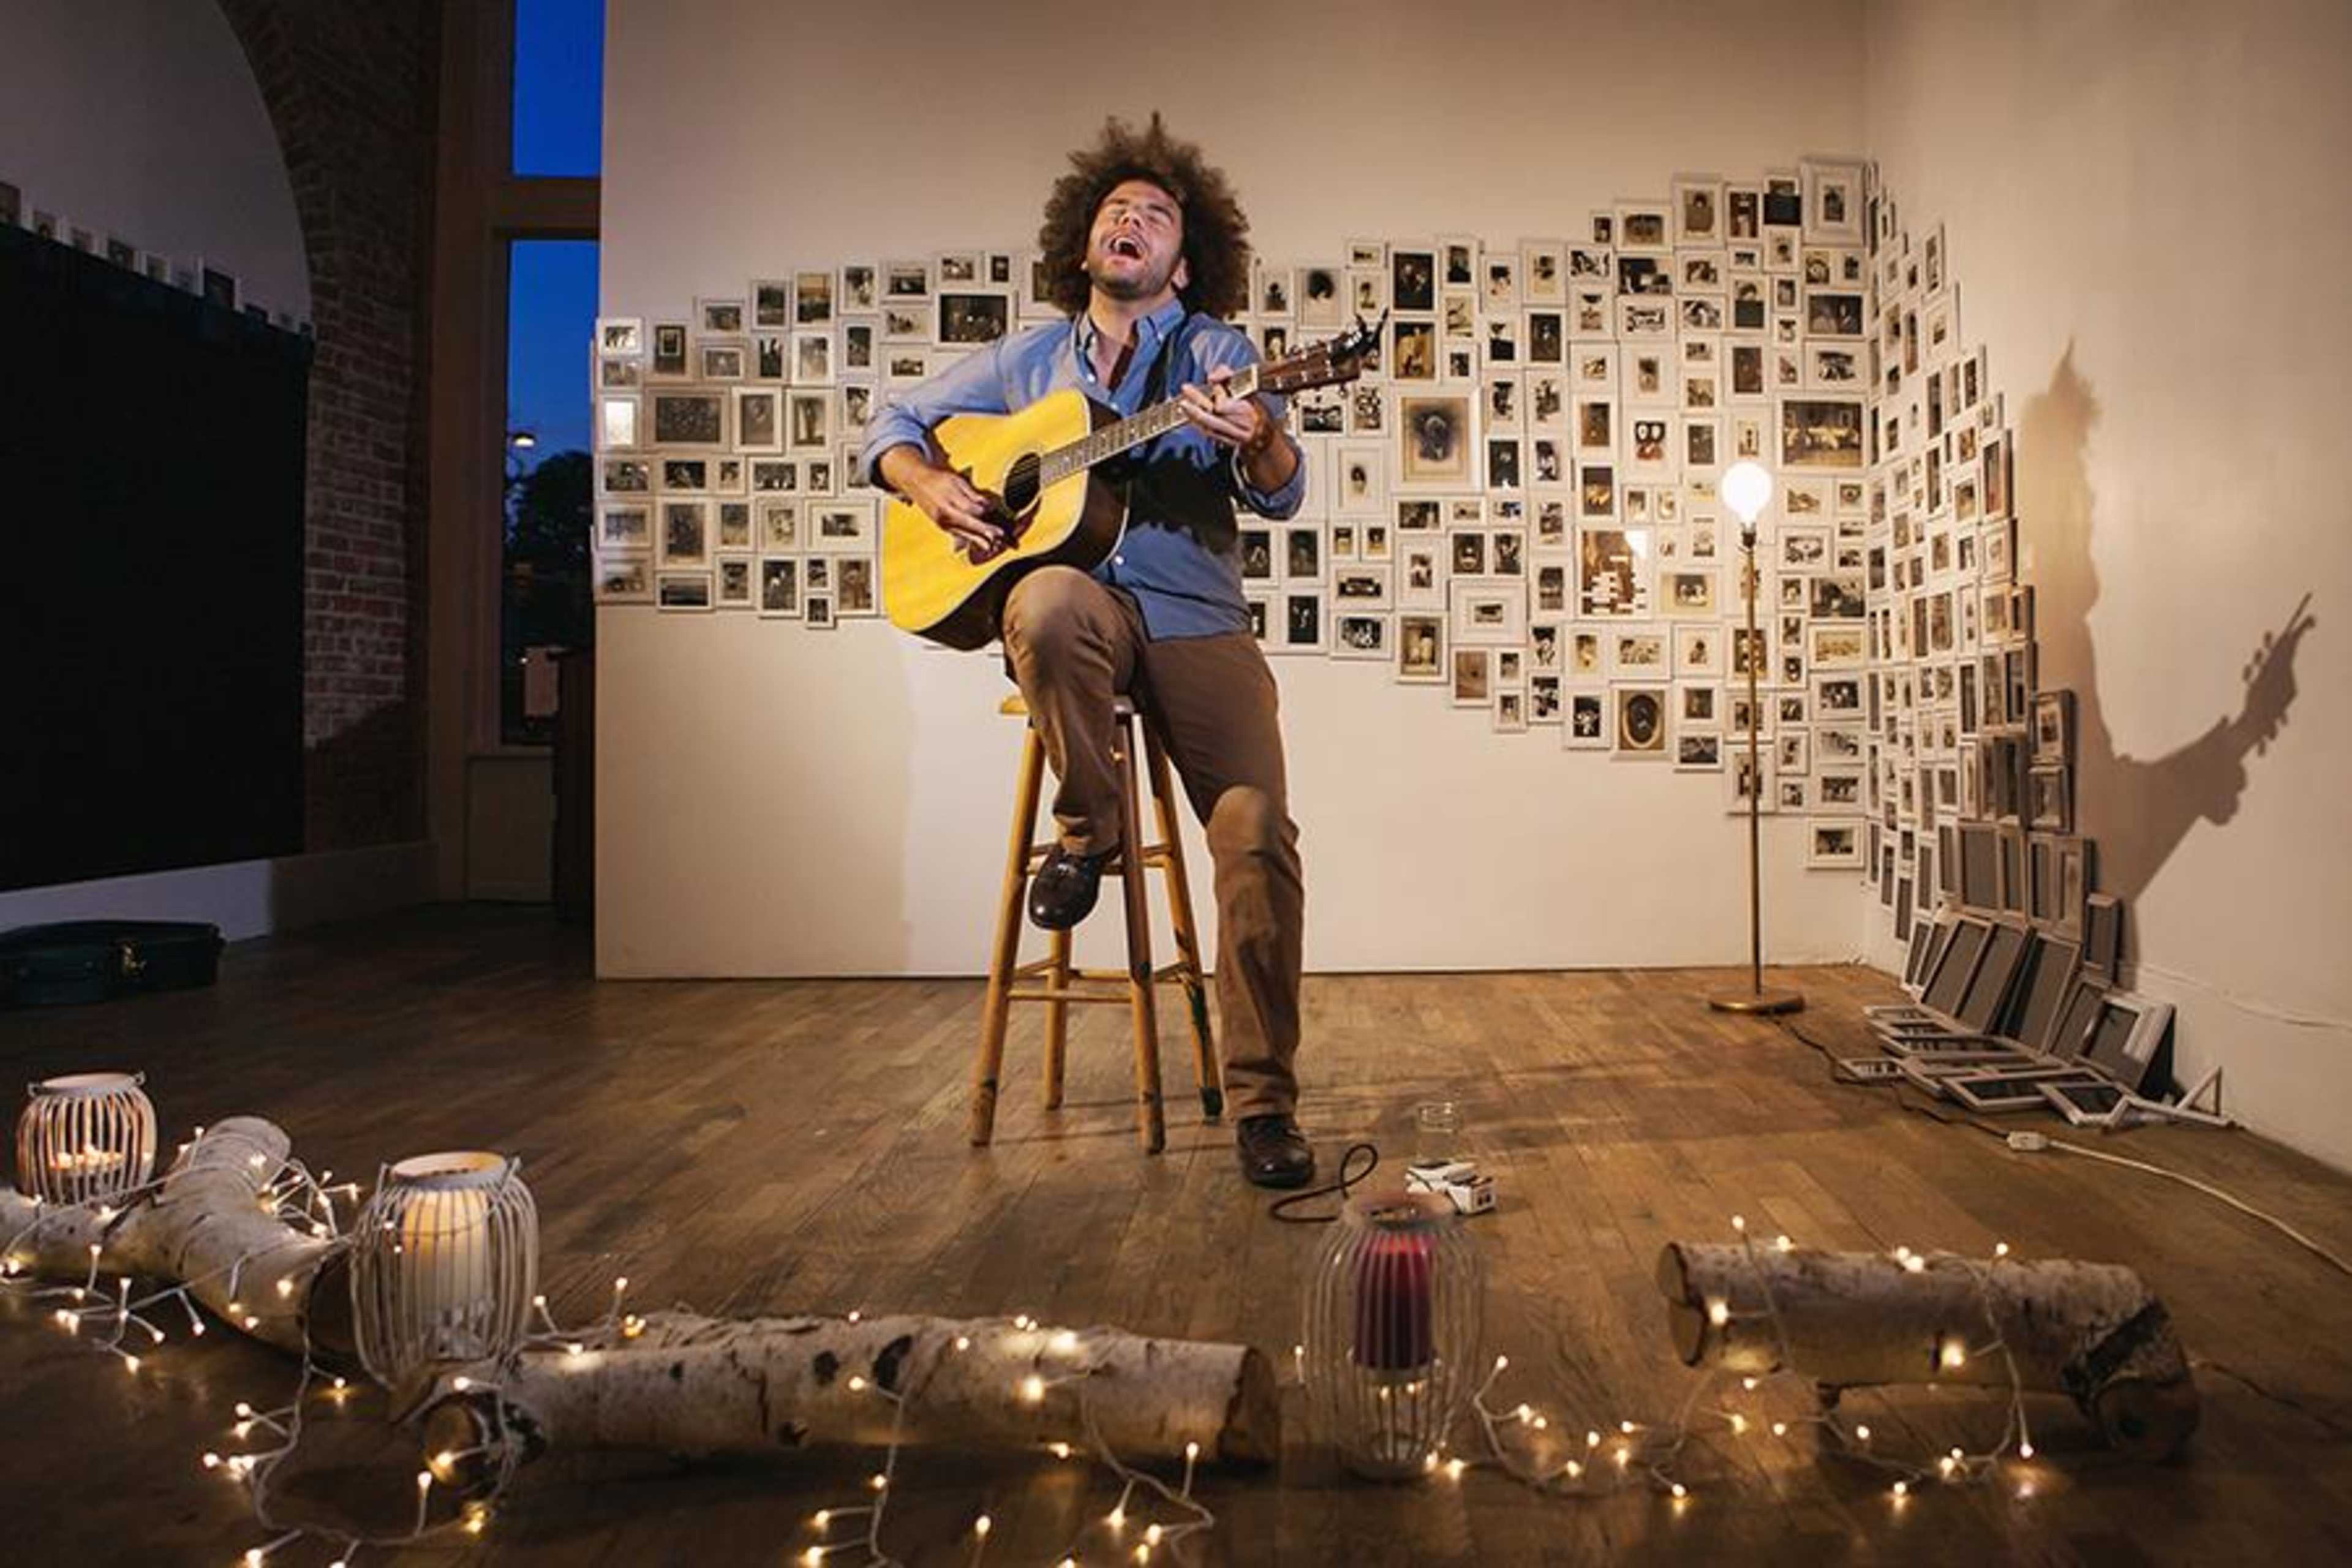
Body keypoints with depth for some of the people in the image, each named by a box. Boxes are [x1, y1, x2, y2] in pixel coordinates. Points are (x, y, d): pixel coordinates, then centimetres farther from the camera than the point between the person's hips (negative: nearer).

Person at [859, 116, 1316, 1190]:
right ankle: (1086, 831, -12)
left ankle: (1262, 1098, -8)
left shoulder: (1215, 354, 8)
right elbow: (892, 425, 21)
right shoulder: (1027, 361, 15)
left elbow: (1281, 496, -7)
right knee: (1051, 604, -38)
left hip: (1198, 623, 0)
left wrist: (1256, 438, -31)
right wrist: (930, 482, -2)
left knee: (1258, 831, -20)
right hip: (1079, 607, 1)